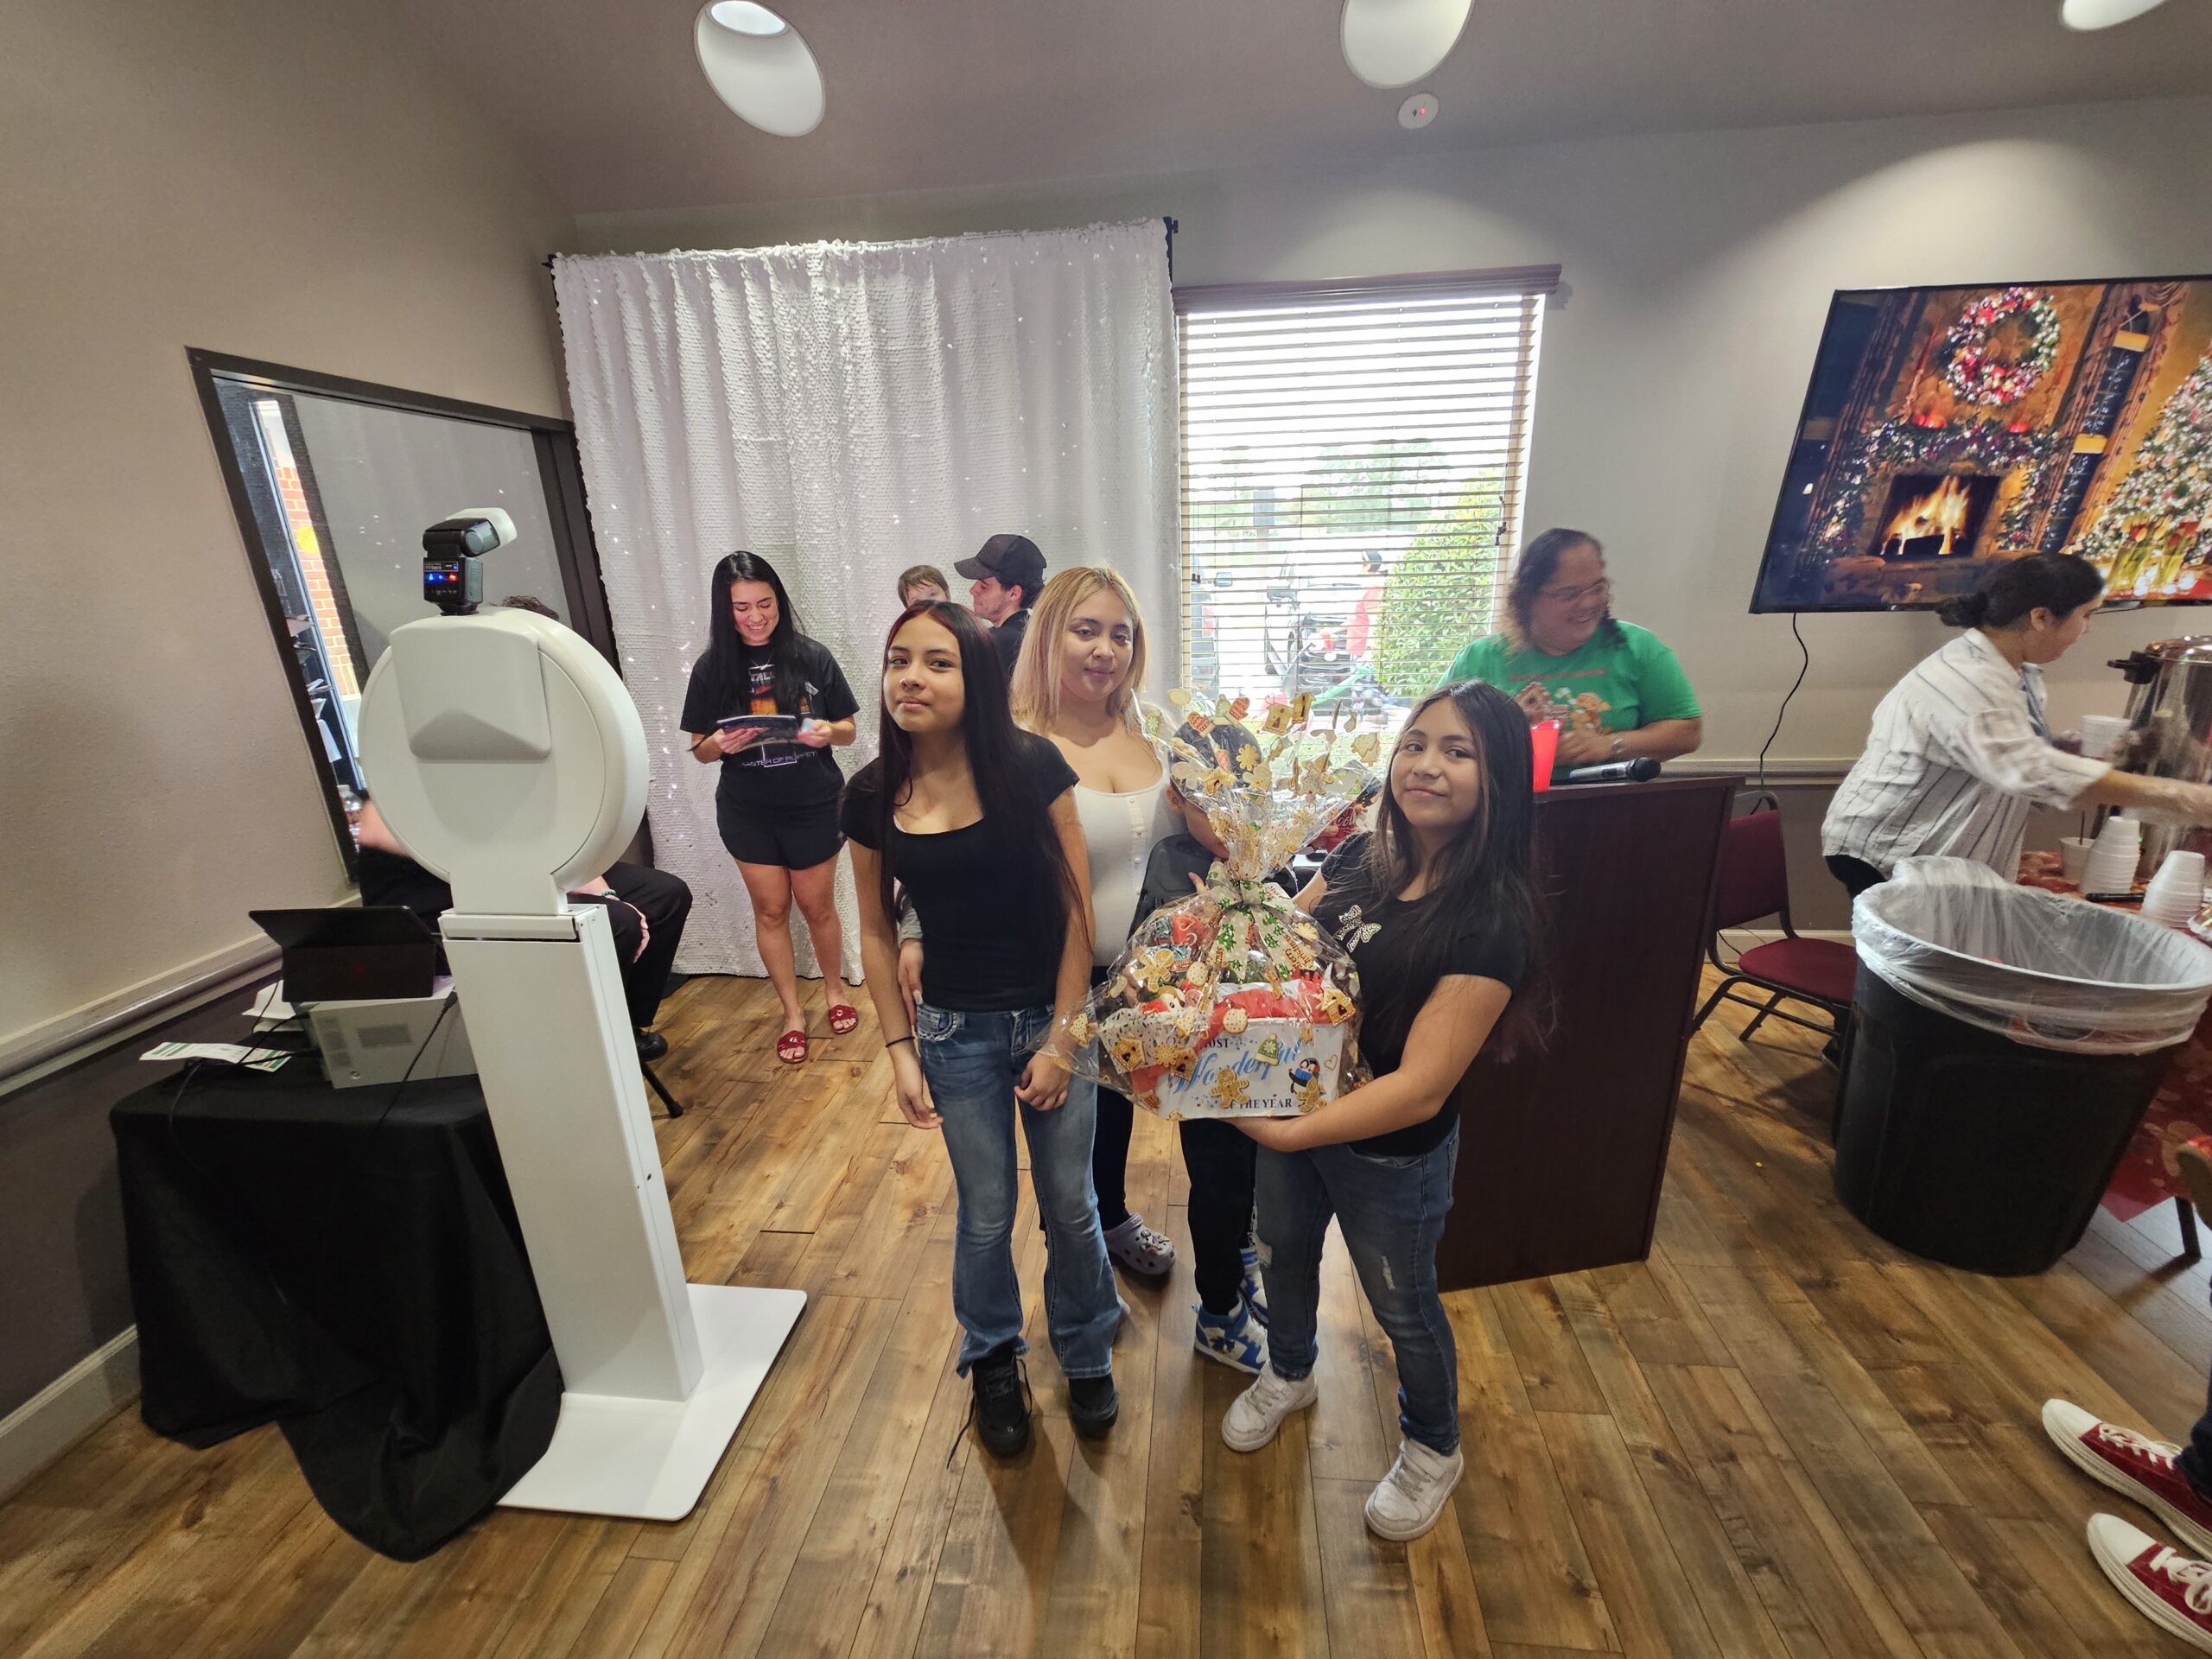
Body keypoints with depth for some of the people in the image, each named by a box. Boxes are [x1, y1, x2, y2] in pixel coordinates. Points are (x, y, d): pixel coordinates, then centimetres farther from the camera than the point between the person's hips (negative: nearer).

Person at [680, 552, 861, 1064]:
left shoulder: (812, 657, -8)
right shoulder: (712, 668, -4)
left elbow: (848, 729, 0)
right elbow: (699, 750, 2)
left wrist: (827, 731, -22)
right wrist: (720, 744, -21)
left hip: (814, 805, -1)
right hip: (747, 811, 1)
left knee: (817, 906, 12)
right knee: (770, 910, 11)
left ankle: (833, 991, 36)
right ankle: (792, 1012, 28)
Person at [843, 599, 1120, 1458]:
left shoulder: (1033, 767, -14)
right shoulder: (873, 796, -6)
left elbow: (1076, 908, -11)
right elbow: (877, 933, 3)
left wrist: (1060, 1038, -10)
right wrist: (901, 1051, 1)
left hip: (1050, 1016, -1)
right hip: (956, 1031, 1)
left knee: (1069, 1204, 16)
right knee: (985, 1215, 17)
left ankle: (1086, 1355, 45)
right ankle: (992, 1364, 46)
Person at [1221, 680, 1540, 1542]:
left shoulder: (1490, 918, -26)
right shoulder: (1359, 859, -8)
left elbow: (1421, 1086, -28)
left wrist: (1289, 1132, -31)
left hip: (1392, 1152, -5)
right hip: (1294, 1107, 6)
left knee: (1402, 1306, 21)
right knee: (1283, 1254, 28)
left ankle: (1432, 1452, 53)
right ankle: (1288, 1374, 60)